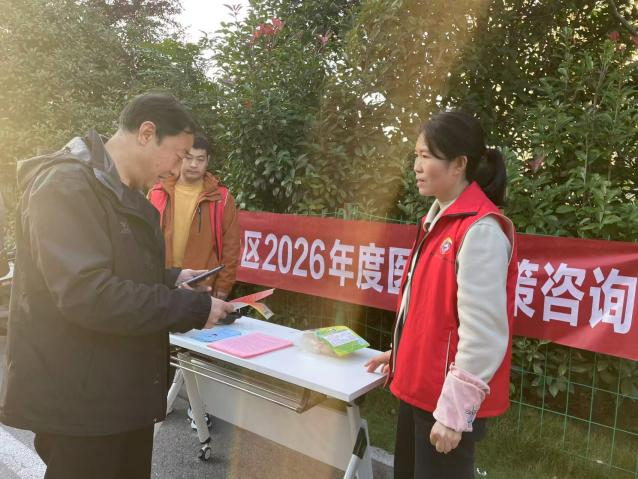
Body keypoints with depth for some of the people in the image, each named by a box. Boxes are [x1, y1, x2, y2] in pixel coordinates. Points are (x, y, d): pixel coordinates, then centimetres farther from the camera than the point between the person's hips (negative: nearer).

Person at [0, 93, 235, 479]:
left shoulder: (125, 194, 13)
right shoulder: (67, 185, -19)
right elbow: (86, 292, -29)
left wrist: (171, 279, 4)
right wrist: (193, 307, -23)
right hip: (78, 398, -9)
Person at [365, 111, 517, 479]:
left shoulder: (481, 229, -20)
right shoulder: (439, 219, 7)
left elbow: (482, 333, -22)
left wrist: (454, 411, -19)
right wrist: (402, 353, 19)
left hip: (448, 398, -8)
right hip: (419, 386, 8)